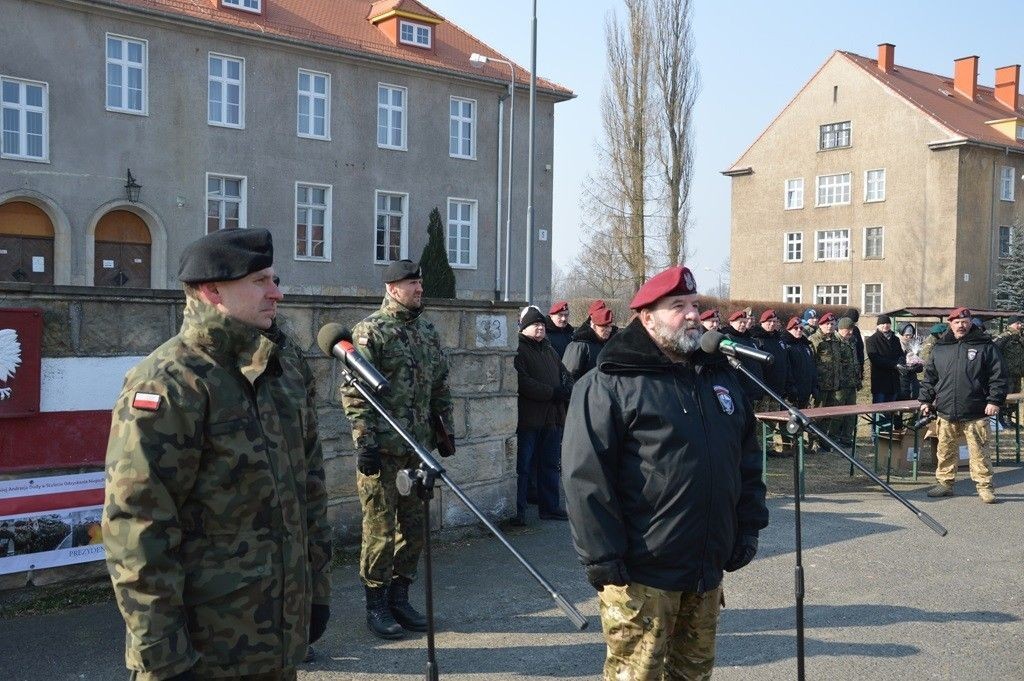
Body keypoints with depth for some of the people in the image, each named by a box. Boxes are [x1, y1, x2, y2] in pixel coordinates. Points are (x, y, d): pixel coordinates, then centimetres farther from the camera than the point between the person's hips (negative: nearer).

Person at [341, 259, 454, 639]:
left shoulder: (428, 332, 13)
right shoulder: (370, 331, -8)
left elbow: (441, 386, 21)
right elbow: (353, 393, -12)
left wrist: (444, 429, 17)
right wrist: (364, 443, -16)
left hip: (419, 448, 7)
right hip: (383, 450, -7)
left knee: (414, 528, 12)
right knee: (380, 529, 1)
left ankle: (399, 597, 25)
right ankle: (376, 605, 13)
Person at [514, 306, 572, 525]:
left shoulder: (548, 348, 19)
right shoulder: (517, 349, -9)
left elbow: (564, 373, 21)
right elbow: (523, 382, -19)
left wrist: (567, 388, -2)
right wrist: (553, 392, -20)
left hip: (552, 417, 8)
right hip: (528, 418, -8)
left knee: (550, 464, 14)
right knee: (522, 466, -2)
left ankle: (550, 507, 24)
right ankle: (517, 511, 4)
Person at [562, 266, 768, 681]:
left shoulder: (722, 377, 13)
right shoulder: (611, 385, -10)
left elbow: (748, 459, 19)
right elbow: (586, 478, -15)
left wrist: (748, 528, 13)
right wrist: (603, 557, -17)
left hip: (708, 569, 7)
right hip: (642, 572, -7)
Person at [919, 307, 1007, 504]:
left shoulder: (985, 346, 1)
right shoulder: (940, 348, 11)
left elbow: (998, 375, -1)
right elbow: (929, 376, 17)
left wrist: (995, 400, -9)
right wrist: (926, 400, 11)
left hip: (975, 413, -3)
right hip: (946, 412, 3)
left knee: (978, 450, 0)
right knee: (945, 450, 9)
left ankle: (985, 487, 9)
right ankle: (945, 483, 20)